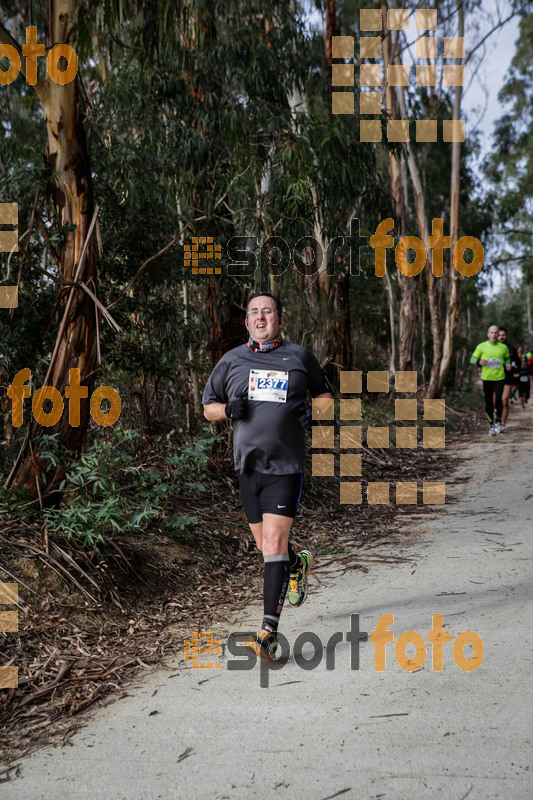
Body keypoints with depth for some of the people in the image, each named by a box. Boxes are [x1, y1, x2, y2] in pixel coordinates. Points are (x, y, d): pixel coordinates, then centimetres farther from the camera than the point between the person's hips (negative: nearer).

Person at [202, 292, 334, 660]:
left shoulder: (300, 356, 5)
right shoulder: (232, 360, 9)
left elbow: (325, 394, 18)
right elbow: (208, 406, 16)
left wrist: (312, 412, -3)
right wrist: (230, 409, -6)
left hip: (286, 466, -3)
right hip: (248, 464, 3)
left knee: (274, 543, -13)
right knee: (264, 545, 13)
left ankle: (269, 633, -11)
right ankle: (298, 564, 48)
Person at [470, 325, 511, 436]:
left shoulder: (503, 347, 5)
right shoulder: (482, 346, 1)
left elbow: (507, 358, 23)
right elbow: (472, 359, 7)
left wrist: (508, 365, 1)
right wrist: (479, 361, -15)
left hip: (500, 378, 0)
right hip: (487, 379, 0)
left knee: (498, 399, -17)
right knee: (488, 403, 3)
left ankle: (498, 421, 5)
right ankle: (491, 425, 21)